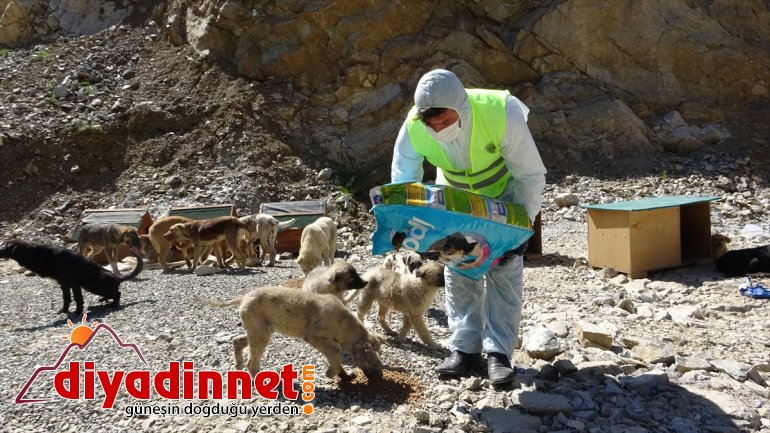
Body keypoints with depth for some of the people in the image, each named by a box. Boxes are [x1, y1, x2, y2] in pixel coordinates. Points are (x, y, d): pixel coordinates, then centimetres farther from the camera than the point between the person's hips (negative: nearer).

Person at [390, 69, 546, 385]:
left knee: (504, 270, -8)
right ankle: (465, 348, 11)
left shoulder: (502, 114, -38)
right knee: (457, 270, 1)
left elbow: (531, 175, -25)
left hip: (504, 191, -2)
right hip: (455, 195, 3)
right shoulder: (414, 128, -30)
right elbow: (402, 181, -14)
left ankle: (499, 352, 0)